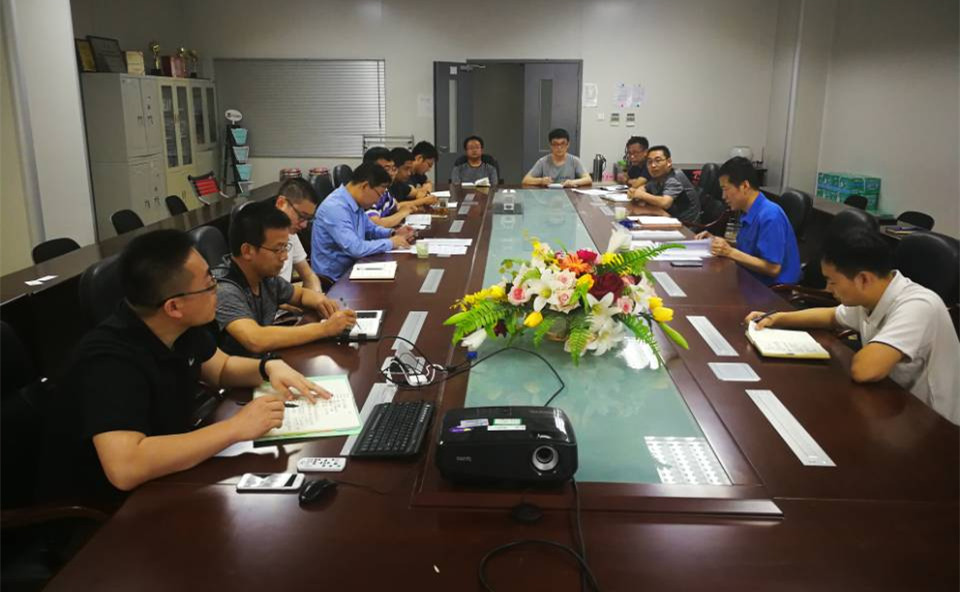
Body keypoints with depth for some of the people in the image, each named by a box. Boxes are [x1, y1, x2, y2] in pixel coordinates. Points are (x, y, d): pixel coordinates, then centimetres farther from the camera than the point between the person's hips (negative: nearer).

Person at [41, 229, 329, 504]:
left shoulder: (181, 327, -7)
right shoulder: (111, 361, -31)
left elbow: (222, 369, 12)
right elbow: (124, 468, -43)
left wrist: (270, 366, -9)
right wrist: (237, 427, -36)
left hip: (160, 481, 7)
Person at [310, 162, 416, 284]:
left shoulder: (355, 202, 4)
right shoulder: (335, 208, -25)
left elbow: (370, 229, 22)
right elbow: (355, 249, -31)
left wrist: (393, 233, 3)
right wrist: (390, 243, -18)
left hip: (351, 268, 9)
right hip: (334, 279, -9)